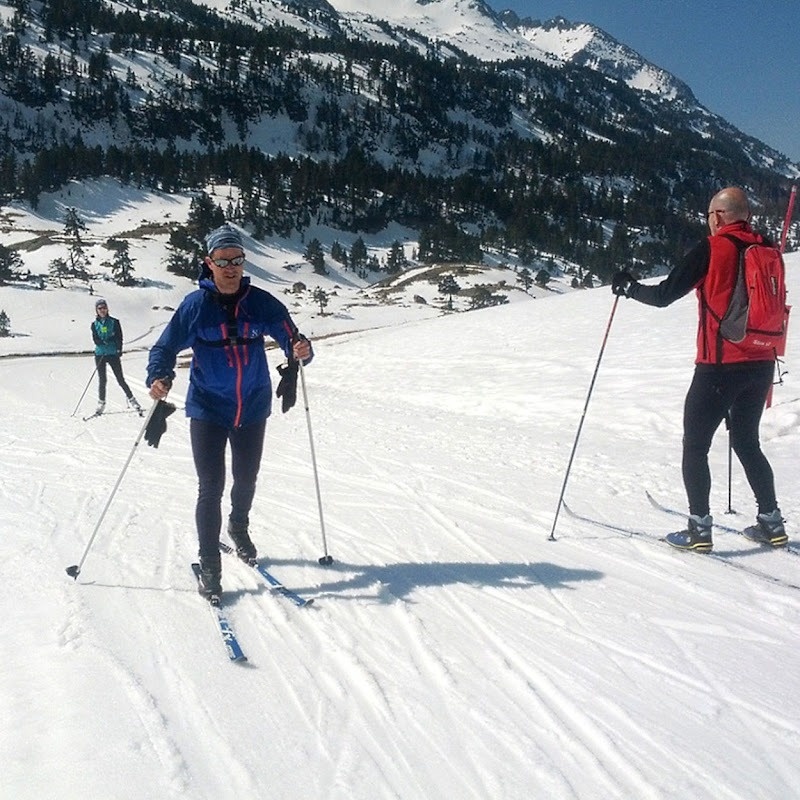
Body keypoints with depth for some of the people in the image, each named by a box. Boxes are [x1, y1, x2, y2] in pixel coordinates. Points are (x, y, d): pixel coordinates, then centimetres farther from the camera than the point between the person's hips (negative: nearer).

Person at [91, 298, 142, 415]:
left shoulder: (114, 322, 3)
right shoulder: (95, 324, 7)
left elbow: (119, 337, -3)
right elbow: (96, 340, -3)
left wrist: (119, 350, -18)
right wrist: (108, 341, -19)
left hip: (113, 354, -2)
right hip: (100, 354, 2)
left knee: (120, 379, -3)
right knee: (102, 380, 5)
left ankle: (131, 399, 6)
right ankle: (101, 403, 15)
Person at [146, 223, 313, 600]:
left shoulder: (261, 303, -7)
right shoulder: (196, 305, -11)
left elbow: (290, 336, -7)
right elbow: (166, 347, -9)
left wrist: (301, 350, -30)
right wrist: (159, 378, -27)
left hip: (252, 409, 3)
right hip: (208, 410, -2)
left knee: (246, 480, 21)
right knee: (211, 488, -4)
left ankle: (239, 528, 50)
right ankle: (209, 566, 10)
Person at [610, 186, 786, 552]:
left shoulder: (711, 249, -10)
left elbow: (664, 295, -8)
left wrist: (628, 286, 8)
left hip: (720, 365, -6)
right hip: (761, 364, 6)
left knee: (695, 446, 4)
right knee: (746, 441, 20)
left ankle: (699, 529, 1)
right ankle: (771, 522, 22)